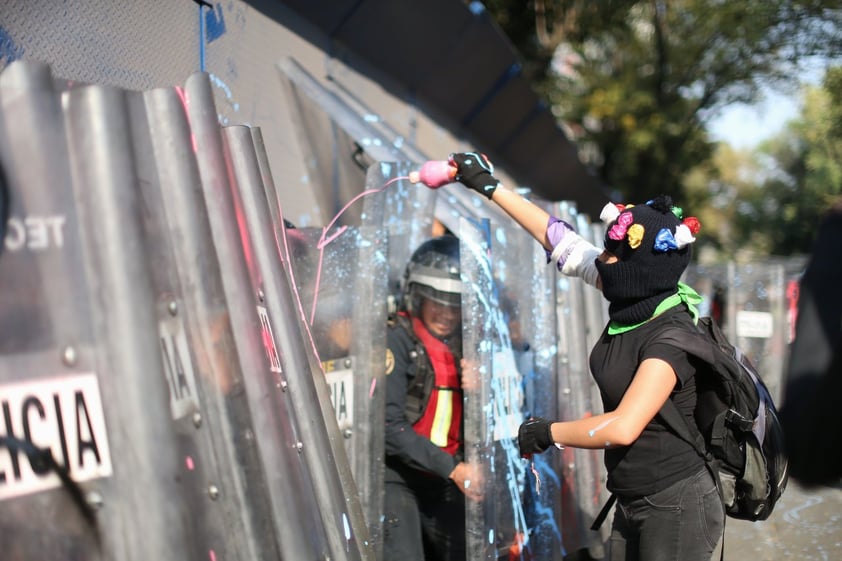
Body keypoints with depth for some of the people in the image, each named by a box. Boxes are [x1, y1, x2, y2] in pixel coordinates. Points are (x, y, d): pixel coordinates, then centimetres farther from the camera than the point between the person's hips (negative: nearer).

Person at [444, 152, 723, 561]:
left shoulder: (672, 337, -23)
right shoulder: (631, 305, -1)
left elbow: (622, 428, -32)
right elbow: (559, 240, 6)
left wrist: (547, 433, -18)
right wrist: (489, 187, 12)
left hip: (676, 507, -8)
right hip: (633, 504, 8)